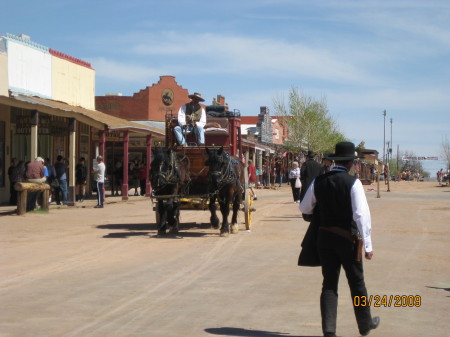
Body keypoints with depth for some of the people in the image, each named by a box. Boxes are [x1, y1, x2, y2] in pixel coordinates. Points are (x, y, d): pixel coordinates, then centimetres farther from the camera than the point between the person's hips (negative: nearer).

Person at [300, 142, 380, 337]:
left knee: (329, 283, 9)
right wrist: (367, 245, -15)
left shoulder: (319, 182, 0)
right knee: (357, 283, 13)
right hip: (347, 237, -3)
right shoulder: (353, 183, -13)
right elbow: (362, 214, -18)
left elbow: (304, 208, 10)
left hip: (324, 237, 3)